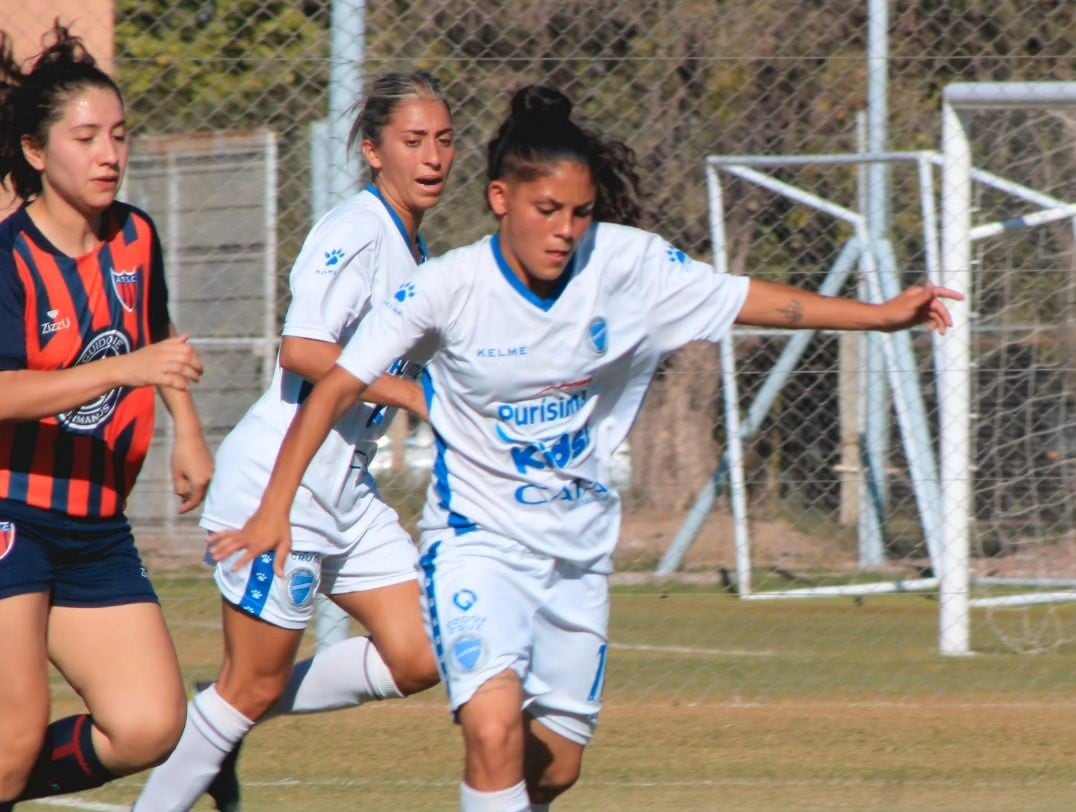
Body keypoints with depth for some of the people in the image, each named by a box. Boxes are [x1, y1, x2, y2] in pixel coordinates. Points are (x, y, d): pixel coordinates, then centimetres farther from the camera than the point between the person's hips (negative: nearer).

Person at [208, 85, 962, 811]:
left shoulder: (628, 264, -10)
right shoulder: (449, 287, -18)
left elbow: (749, 299, 3)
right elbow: (339, 386, -12)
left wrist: (880, 314, 1)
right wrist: (275, 509, -18)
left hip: (580, 542, 4)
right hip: (477, 538, -4)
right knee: (496, 727, -26)